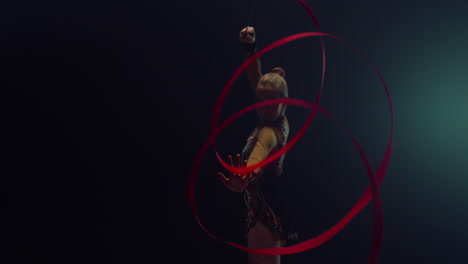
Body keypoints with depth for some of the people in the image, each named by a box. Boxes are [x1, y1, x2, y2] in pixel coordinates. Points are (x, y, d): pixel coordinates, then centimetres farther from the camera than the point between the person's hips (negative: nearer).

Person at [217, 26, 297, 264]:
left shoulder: (270, 132, -26)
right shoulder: (279, 120, -2)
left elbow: (257, 157, -51)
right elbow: (255, 78, -3)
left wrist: (244, 180, -71)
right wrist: (250, 47, -16)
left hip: (265, 215, -9)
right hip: (270, 210, 9)